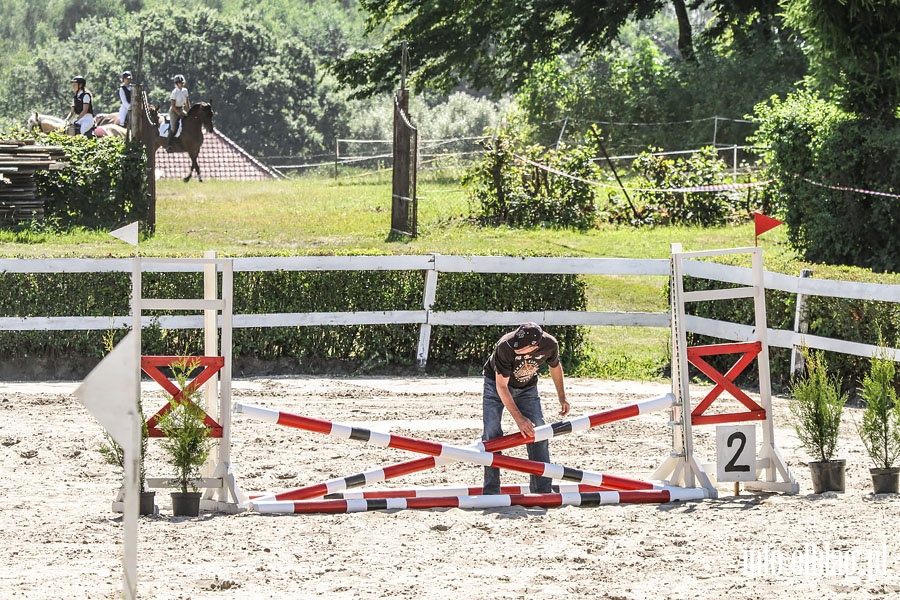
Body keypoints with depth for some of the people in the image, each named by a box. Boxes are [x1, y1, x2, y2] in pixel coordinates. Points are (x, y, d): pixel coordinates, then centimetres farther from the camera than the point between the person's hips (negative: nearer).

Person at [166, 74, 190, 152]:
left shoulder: (185, 90, 3)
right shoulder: (174, 92, -18)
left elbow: (187, 102, 12)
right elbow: (173, 105, -17)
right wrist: (179, 113, -19)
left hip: (181, 109, 7)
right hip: (174, 110, -7)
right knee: (174, 128, -14)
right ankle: (168, 146, -5)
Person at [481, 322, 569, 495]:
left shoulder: (550, 345, -27)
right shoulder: (505, 347, -38)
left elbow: (555, 367, -1)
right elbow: (501, 386, -30)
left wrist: (562, 398, 6)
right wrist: (519, 418, -33)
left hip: (527, 387, 3)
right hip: (496, 383, -3)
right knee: (491, 433, -14)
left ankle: (542, 490, 0)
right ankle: (491, 492, -9)